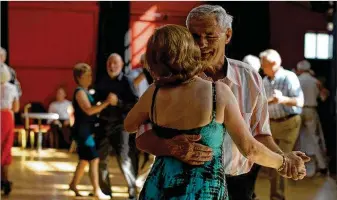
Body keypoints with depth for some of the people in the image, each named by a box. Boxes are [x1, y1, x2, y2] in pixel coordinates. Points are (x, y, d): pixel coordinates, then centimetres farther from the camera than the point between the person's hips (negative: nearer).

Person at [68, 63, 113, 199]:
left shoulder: (86, 92, 16)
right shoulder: (80, 92, -14)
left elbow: (93, 109, 22)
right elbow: (89, 110, -26)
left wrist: (107, 102, 10)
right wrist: (107, 102, -30)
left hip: (86, 130, 10)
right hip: (82, 131, -10)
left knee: (84, 160, 18)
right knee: (94, 159, -13)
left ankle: (73, 185, 30)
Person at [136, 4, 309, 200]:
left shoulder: (250, 78, -5)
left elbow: (259, 134, 5)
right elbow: (144, 138, -17)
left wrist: (281, 158, -15)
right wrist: (171, 147, -38)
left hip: (237, 184, 2)